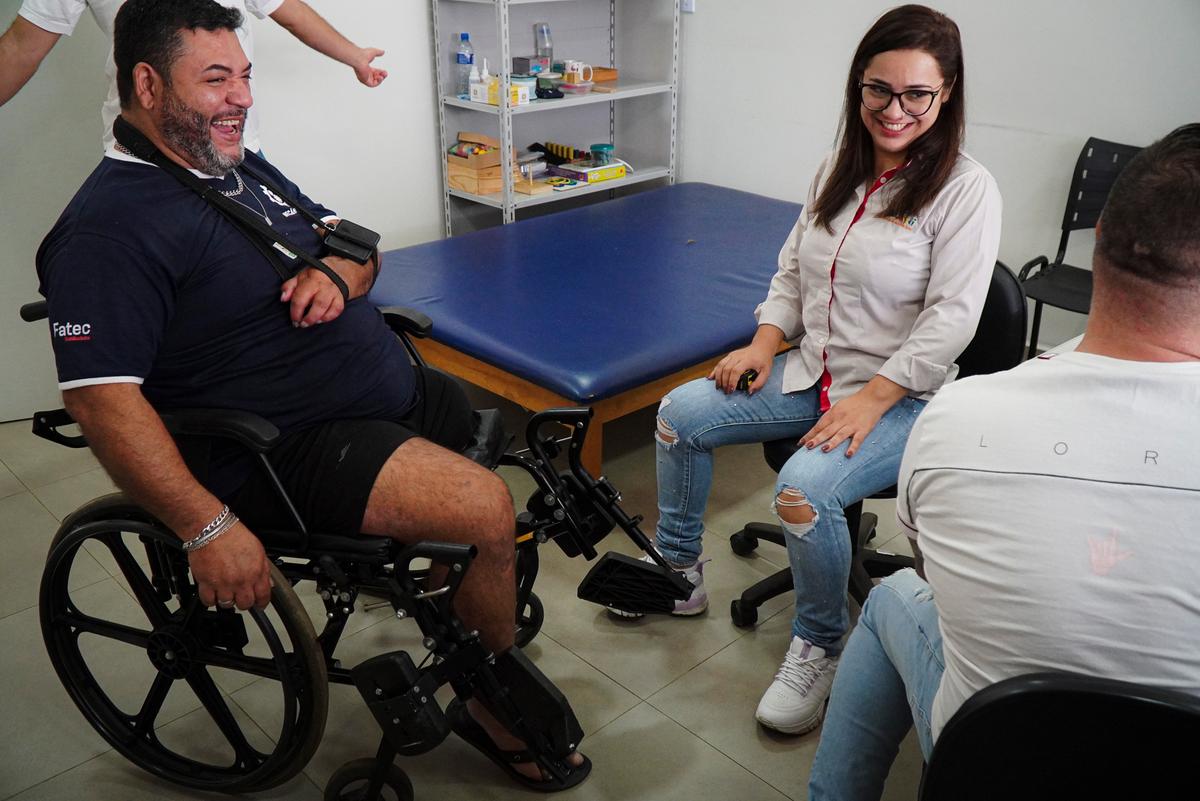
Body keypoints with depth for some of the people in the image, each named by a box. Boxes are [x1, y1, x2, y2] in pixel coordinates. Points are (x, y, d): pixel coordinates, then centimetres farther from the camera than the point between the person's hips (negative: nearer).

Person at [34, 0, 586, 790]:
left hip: (395, 391, 10)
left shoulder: (245, 170, 13)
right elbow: (100, 396, -22)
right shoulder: (110, 226, -15)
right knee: (489, 509, -24)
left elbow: (357, 247, 18)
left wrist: (336, 272, -7)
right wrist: (208, 528, -27)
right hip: (295, 448, -10)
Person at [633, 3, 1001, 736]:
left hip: (901, 396, -7)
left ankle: (820, 646, -2)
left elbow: (950, 320, -17)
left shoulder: (966, 189, -12)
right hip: (812, 371, 7)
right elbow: (792, 272, 16)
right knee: (680, 413, -3)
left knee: (805, 488, -31)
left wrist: (870, 401, -23)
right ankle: (678, 573, 16)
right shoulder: (839, 171, 8)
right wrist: (765, 343, 1)